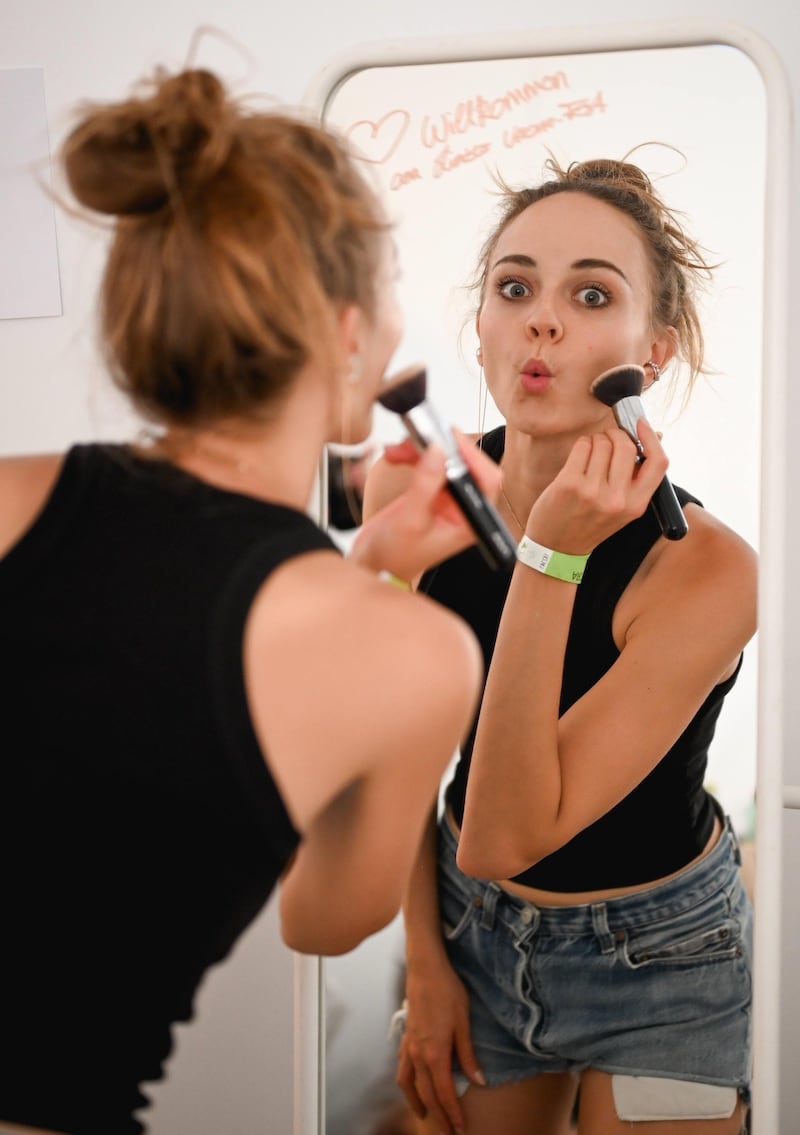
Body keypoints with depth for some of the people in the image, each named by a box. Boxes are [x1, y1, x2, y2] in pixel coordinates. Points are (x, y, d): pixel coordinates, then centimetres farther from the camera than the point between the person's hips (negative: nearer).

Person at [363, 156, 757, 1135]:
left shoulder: (707, 569, -29)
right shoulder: (409, 485, -16)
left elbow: (505, 837, -32)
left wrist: (552, 556, -37)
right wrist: (424, 960, 2)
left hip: (658, 954, -3)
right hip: (472, 924, 4)